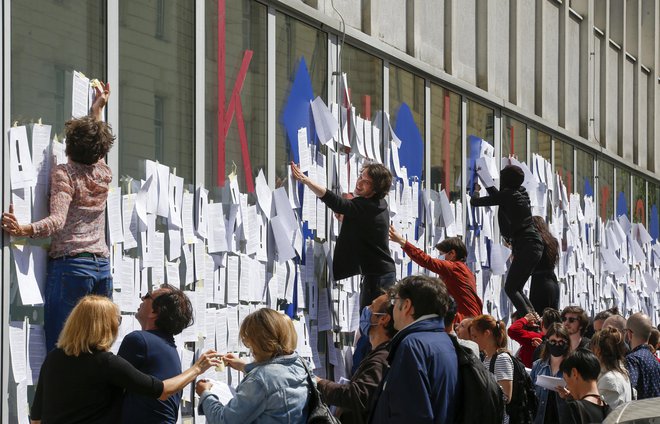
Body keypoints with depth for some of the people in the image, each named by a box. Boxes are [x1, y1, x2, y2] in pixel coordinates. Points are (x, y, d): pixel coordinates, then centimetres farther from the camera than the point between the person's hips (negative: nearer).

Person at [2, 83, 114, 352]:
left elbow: (58, 220, -18)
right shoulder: (104, 174, 12)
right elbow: (97, 144, 34)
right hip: (102, 267, 6)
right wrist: (98, 108, 48)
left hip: (69, 265, -6)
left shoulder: (64, 174, -5)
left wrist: (24, 230, -30)